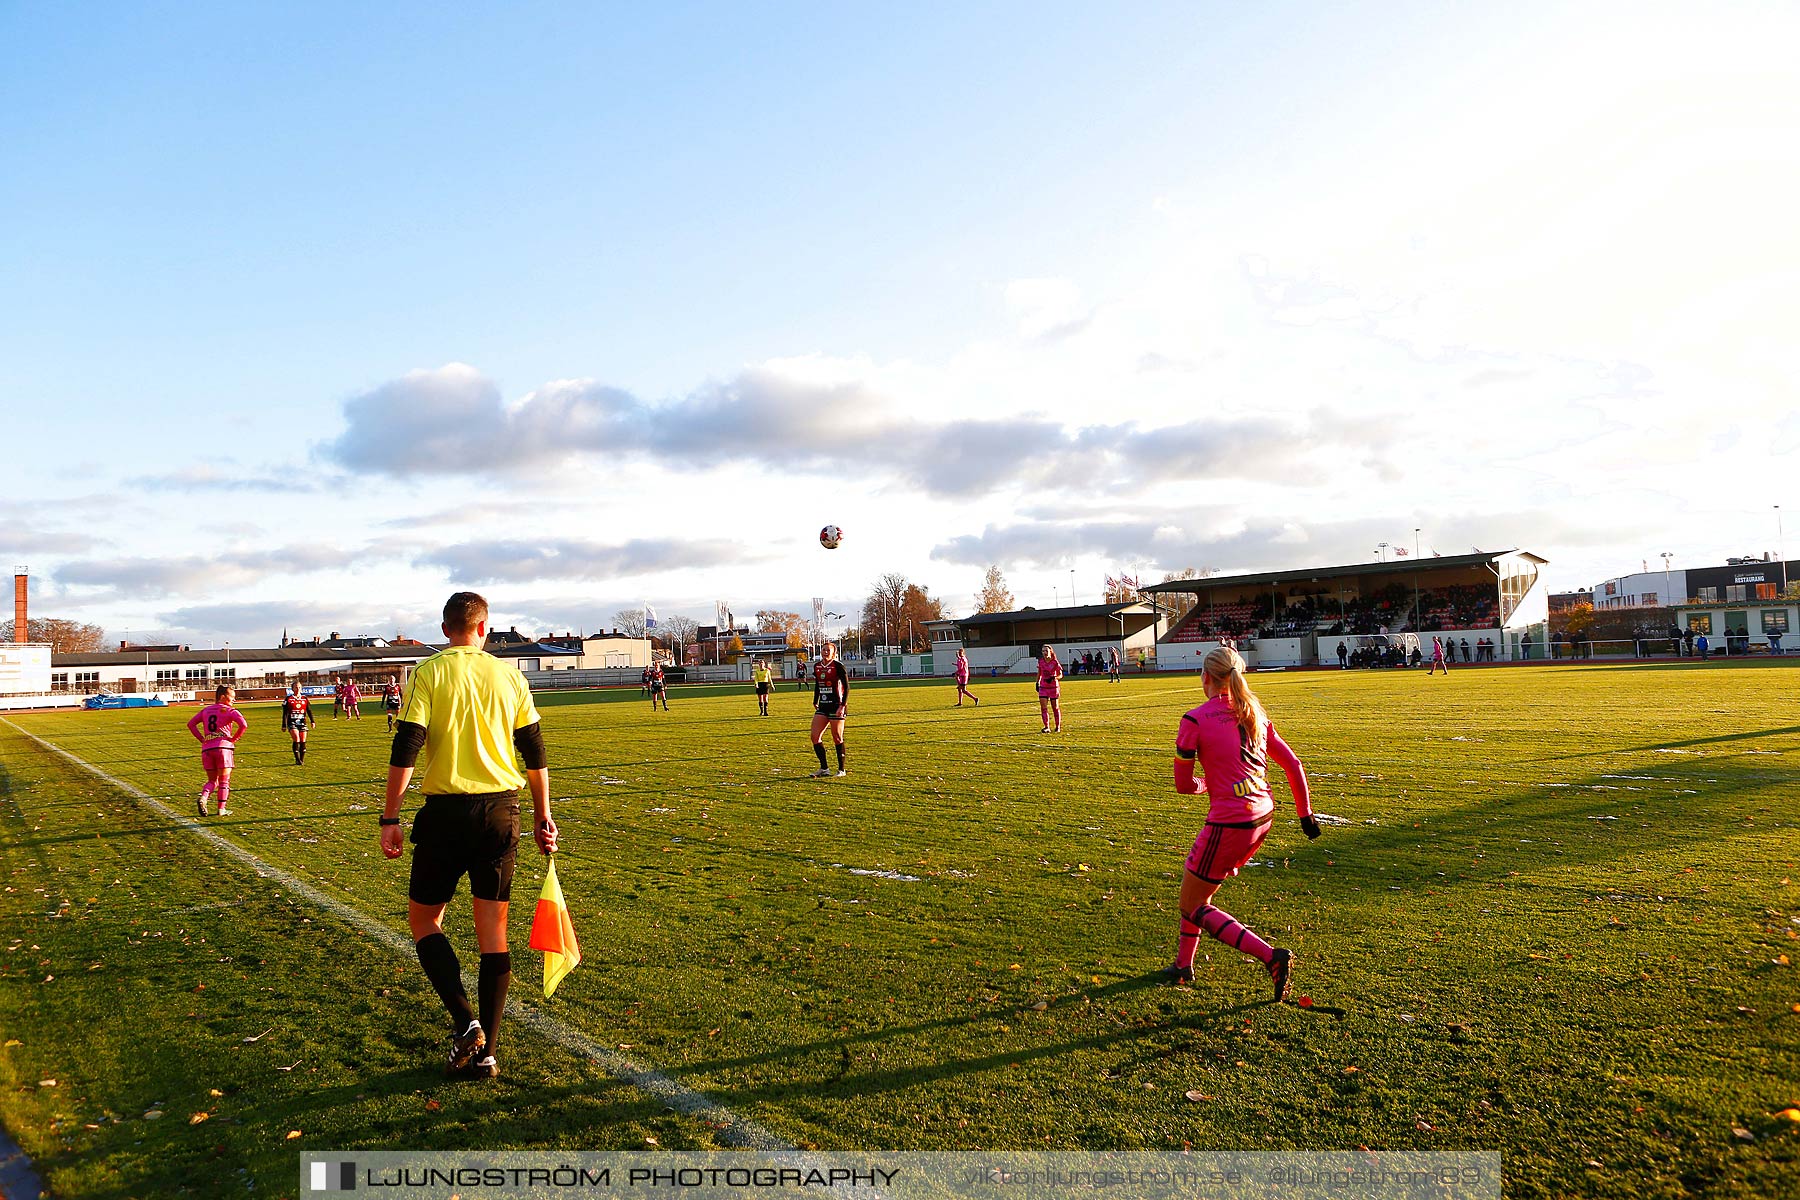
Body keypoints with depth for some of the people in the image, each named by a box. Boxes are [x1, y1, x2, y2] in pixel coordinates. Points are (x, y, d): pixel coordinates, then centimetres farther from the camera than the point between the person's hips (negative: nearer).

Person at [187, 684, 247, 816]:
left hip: (207, 749, 5)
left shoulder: (206, 710, 16)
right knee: (224, 780, 7)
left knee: (212, 780, 16)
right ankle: (222, 808, 6)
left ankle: (202, 798, -11)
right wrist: (234, 739, -3)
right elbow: (243, 725, -17)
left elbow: (191, 724, 16)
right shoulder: (229, 711, -1)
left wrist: (202, 739, 12)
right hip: (223, 747, -5)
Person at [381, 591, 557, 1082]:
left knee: (424, 919, 14)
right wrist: (543, 817, 15)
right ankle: (486, 1052, 12)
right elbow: (535, 752, 8)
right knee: (493, 929, 8)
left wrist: (389, 818, -4)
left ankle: (465, 1023, -2)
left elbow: (405, 750, -9)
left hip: (446, 811, -3)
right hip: (500, 810, 3)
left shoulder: (429, 673, -3)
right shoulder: (510, 677, 5)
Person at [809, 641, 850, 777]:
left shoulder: (838, 666, -10)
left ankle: (841, 770, 11)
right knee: (815, 736, -1)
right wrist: (815, 702, 16)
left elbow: (846, 687, -11)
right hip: (823, 706, 7)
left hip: (837, 706, -6)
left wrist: (843, 706, -17)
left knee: (837, 738, -1)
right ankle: (824, 768, 9)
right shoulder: (817, 667, 9)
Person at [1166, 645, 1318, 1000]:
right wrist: (1305, 813, 22)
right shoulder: (1254, 714, 9)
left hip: (1229, 823, -8)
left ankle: (1271, 957, -6)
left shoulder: (1195, 719, -10)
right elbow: (1293, 765, 13)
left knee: (1192, 905, 6)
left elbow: (1184, 785, -4)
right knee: (1198, 888, 25)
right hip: (1263, 816, 8)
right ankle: (1183, 965, 32)